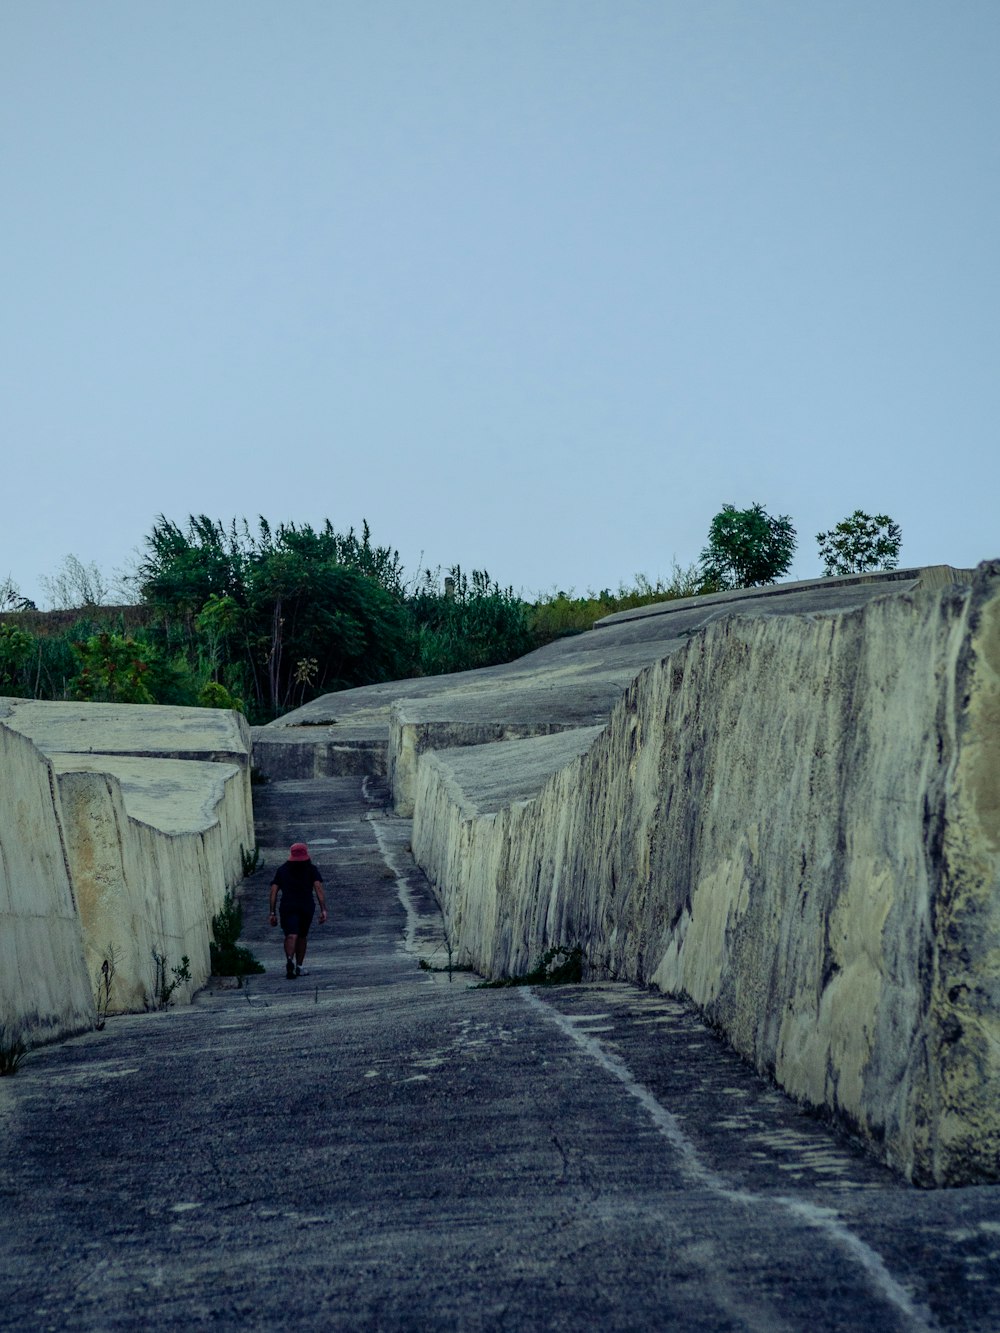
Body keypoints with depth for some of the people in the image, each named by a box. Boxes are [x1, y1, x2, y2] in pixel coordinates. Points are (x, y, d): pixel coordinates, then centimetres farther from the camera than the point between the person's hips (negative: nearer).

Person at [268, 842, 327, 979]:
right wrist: (323, 910, -7)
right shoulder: (312, 869, 11)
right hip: (306, 907, 0)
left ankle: (289, 959, -39)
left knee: (291, 936, -12)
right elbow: (319, 889, -3)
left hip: (287, 907, 0)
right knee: (302, 937, 18)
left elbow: (274, 892, 8)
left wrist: (273, 913, 8)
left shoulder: (282, 870, 15)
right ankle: (298, 967, 22)